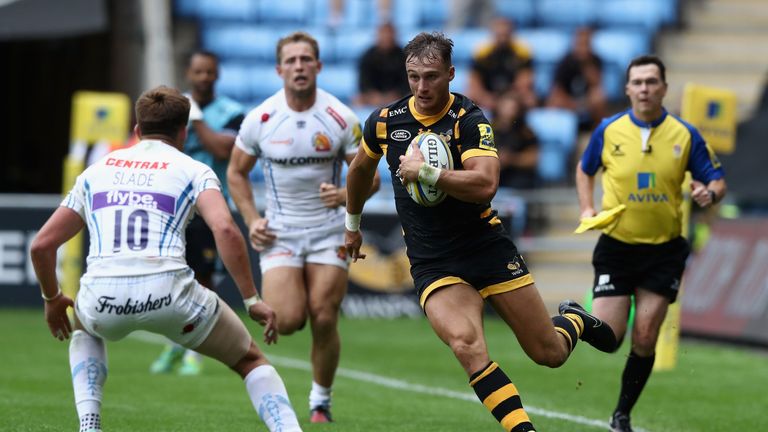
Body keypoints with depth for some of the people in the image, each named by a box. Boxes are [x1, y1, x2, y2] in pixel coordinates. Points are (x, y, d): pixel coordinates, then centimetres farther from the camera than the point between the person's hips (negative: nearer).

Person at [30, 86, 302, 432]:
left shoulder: (95, 172, 24)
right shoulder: (192, 171, 13)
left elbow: (42, 244, 22)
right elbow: (225, 229, -6)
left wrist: (52, 299, 39)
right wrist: (252, 300, -1)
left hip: (102, 296, 3)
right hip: (168, 291, -2)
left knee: (84, 330, 41)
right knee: (251, 360, 20)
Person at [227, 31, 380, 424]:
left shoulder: (341, 118, -8)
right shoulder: (260, 119, -7)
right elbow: (236, 172, 9)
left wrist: (347, 195, -23)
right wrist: (251, 220, -2)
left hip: (329, 232, 0)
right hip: (279, 231, 0)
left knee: (324, 321, -5)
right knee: (286, 321, -16)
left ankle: (320, 402, 16)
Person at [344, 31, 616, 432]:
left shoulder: (469, 120, -12)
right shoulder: (384, 121, 0)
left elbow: (485, 185, -27)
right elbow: (360, 169, 22)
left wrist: (426, 173, -33)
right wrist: (353, 225, 32)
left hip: (488, 248, -1)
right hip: (432, 263, 1)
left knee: (550, 353, 5)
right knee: (466, 343, -29)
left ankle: (573, 319, 42)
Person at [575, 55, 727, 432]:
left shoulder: (685, 135, -3)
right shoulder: (608, 131, -3)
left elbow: (717, 181, 2)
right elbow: (585, 170, 15)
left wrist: (709, 193, -21)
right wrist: (586, 208, -1)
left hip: (664, 250, 1)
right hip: (616, 246, 0)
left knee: (645, 340, -1)